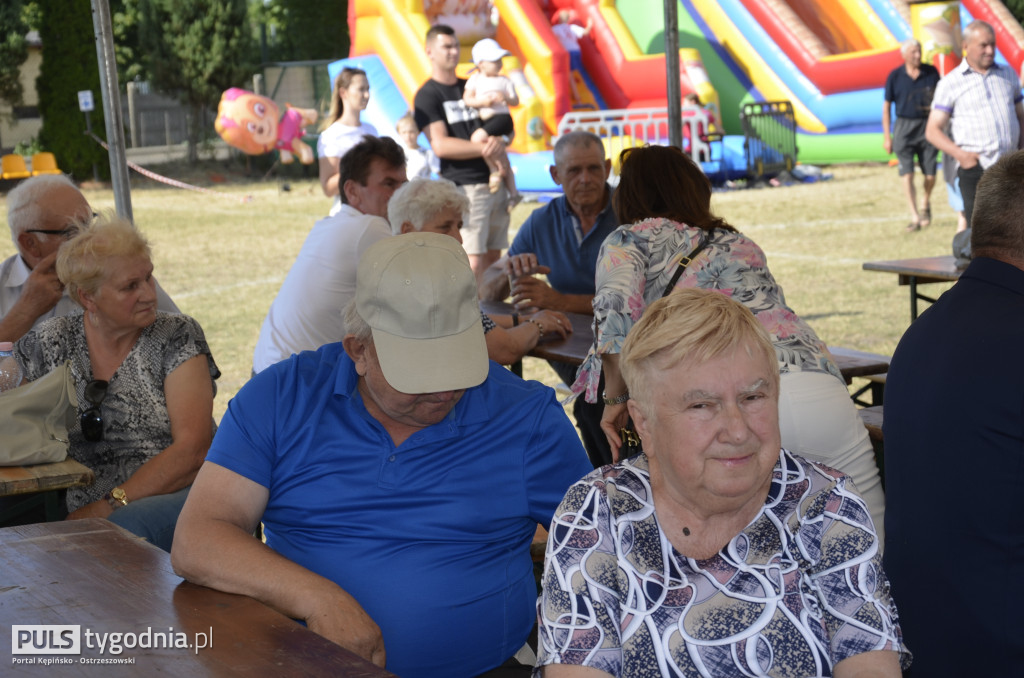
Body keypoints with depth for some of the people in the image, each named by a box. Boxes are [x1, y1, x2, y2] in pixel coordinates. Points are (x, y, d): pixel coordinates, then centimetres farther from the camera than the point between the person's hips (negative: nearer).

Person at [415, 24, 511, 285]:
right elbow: (440, 145, -13)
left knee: (493, 259, 8)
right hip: (463, 186, -7)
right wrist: (482, 147, -19)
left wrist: (499, 141, -6)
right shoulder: (427, 96, -2)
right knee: (473, 263, -13)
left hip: (495, 181, 7)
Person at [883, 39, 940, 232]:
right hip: (904, 127, -1)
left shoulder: (931, 72, 1)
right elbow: (886, 106, 3)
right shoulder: (895, 76, -2)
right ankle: (914, 217, -1)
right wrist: (887, 137, 1)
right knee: (907, 174, -6)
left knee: (930, 175, 2)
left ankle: (926, 204, 32)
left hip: (927, 126, 1)